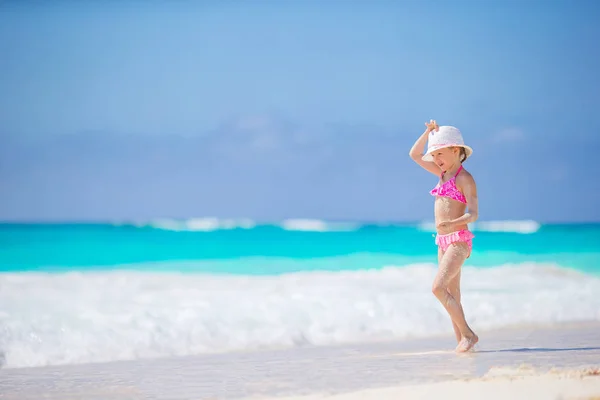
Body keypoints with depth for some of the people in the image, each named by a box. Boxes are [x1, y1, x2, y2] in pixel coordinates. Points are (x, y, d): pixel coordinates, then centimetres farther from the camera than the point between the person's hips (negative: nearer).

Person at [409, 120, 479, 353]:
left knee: (438, 287, -19)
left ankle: (467, 334, -14)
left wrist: (452, 223, -34)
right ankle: (462, 341, 8)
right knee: (451, 295, 6)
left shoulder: (464, 178, -9)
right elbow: (415, 155, 22)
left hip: (458, 240, -9)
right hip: (443, 242, 9)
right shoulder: (443, 174, 15)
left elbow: (473, 214, -16)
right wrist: (428, 132, 9)